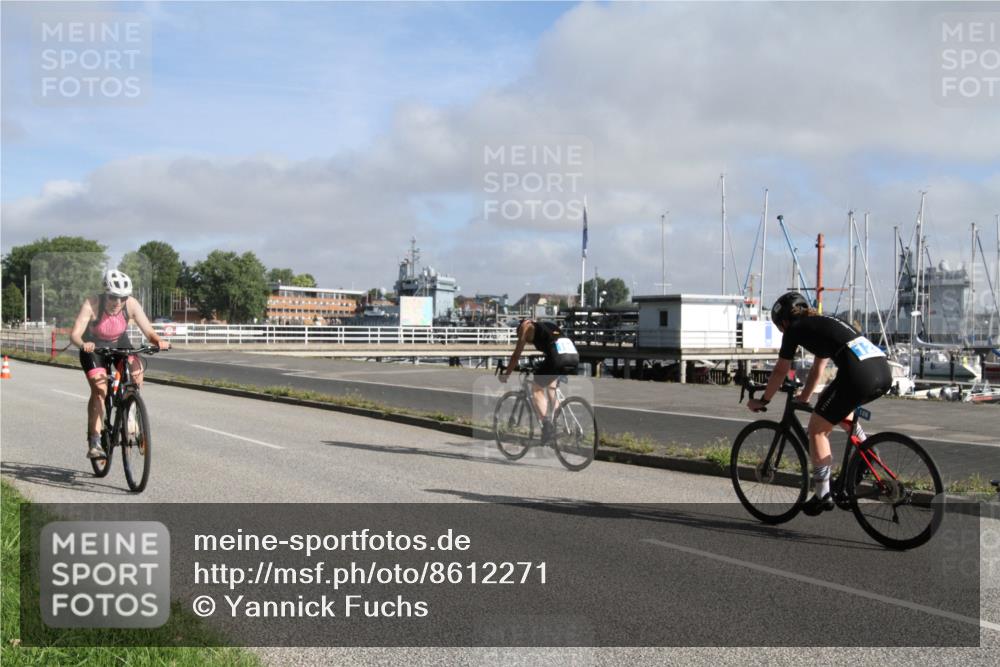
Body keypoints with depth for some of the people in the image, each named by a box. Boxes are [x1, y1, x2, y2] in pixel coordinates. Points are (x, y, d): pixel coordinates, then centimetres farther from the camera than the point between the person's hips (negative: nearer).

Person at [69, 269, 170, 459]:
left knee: (136, 372, -25)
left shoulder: (132, 304, -24)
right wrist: (83, 344, -57)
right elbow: (75, 334, -36)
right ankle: (94, 442, -12)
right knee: (99, 390, -20)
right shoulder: (92, 304, -30)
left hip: (119, 344, 3)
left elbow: (149, 332, -26)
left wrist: (159, 341, -47)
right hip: (93, 348, -2)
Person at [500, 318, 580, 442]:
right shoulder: (551, 326, 37)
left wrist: (506, 375, 32)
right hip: (574, 355, 6)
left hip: (557, 356, -6)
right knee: (552, 385, 29)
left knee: (536, 388, 15)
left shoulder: (526, 326, 21)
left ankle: (547, 421, -1)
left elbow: (516, 355, 21)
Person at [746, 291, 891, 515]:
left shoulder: (795, 328, 11)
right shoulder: (823, 323, 32)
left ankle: (823, 495, 10)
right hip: (884, 372, 8)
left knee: (817, 428, 8)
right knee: (836, 404, 35)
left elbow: (780, 371, 17)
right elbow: (818, 367, 43)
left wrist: (762, 401, 30)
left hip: (859, 375, -8)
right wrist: (804, 396, 54)